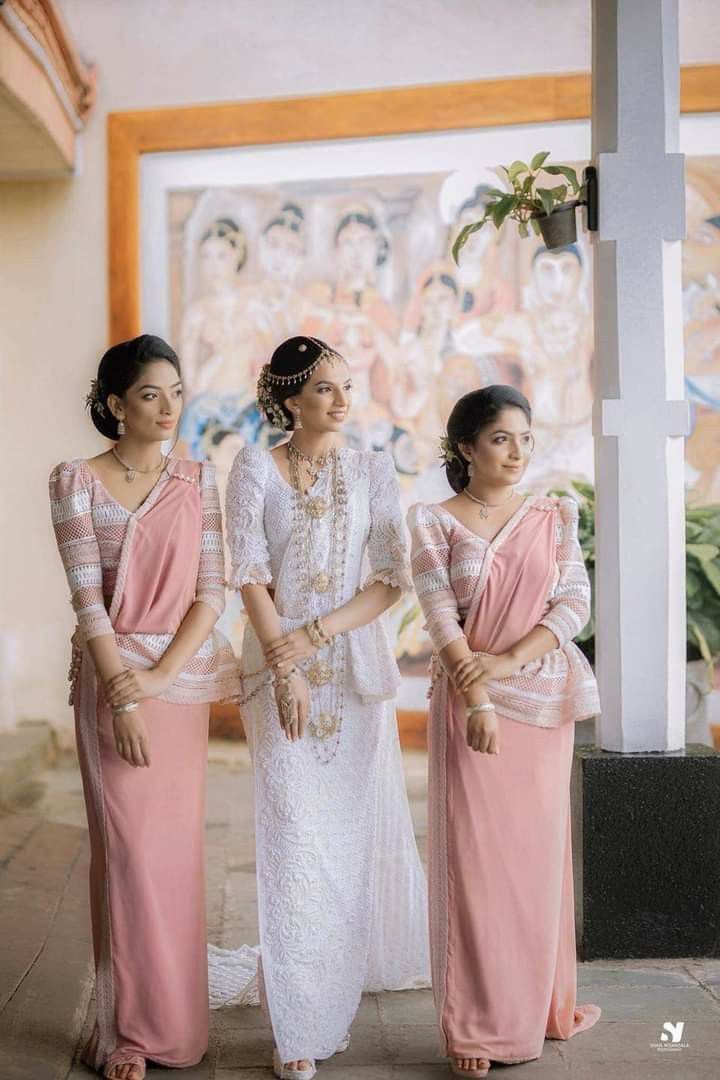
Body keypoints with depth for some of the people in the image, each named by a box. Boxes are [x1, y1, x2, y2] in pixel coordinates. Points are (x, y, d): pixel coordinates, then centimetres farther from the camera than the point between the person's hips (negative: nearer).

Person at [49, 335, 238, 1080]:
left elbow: (211, 589, -1)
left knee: (176, 847, 7)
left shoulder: (198, 480, 6)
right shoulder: (77, 480, -2)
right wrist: (121, 697, -16)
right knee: (127, 848, -2)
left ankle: (171, 1017, 21)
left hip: (183, 675, 3)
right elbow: (87, 597, -9)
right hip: (110, 676, -3)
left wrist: (160, 677, -12)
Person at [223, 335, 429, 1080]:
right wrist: (285, 667, -13)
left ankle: (346, 982, 30)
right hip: (279, 665, -2)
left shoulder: (372, 471, 5)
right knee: (294, 835, -4)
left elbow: (391, 579, -1)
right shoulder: (256, 467, 0)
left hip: (355, 663, 2)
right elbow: (249, 574, -5)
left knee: (355, 828, 7)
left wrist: (314, 635, -12)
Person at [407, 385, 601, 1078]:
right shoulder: (435, 522, 1)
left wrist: (508, 661, -15)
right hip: (468, 701, -2)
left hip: (544, 697, 3)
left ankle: (540, 1006, 24)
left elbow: (574, 604, -2)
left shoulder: (554, 518, 8)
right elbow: (440, 615, -9)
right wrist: (476, 695, -21)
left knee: (538, 850, 9)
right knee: (473, 856, -1)